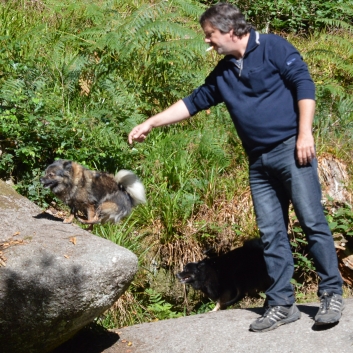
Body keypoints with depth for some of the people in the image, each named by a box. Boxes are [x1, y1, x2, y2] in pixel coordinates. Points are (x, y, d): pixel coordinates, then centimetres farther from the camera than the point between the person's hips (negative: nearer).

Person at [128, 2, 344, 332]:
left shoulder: (272, 47, -3)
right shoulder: (222, 73, 16)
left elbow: (303, 83, -9)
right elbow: (193, 102, 23)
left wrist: (305, 133, -16)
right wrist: (150, 123, 22)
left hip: (291, 149, -7)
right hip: (259, 162, 7)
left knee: (312, 221, -6)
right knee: (271, 233, 4)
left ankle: (332, 294, 3)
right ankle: (281, 304, 8)